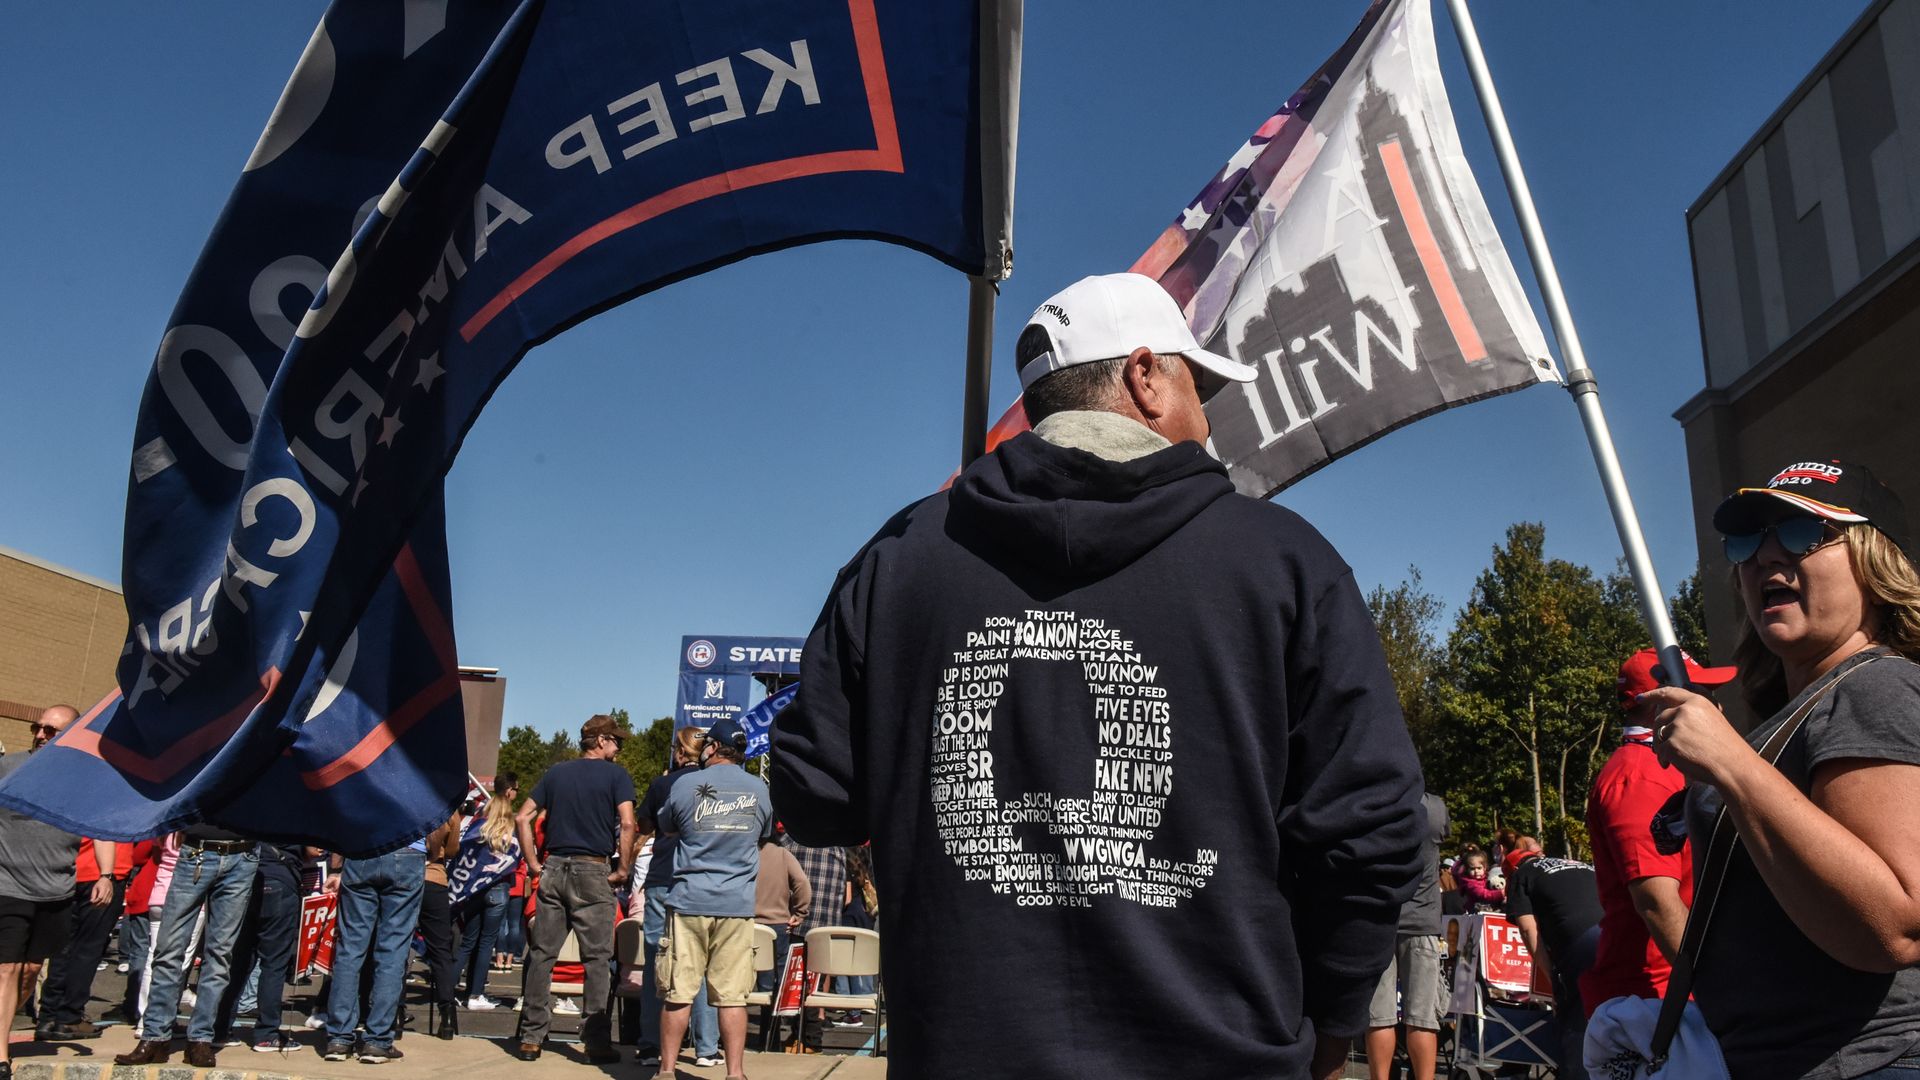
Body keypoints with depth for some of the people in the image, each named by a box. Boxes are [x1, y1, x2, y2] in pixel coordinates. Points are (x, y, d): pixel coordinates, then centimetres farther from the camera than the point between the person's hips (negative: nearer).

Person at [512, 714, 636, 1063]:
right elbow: (627, 824, -14)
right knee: (597, 958, 1)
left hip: (553, 868, 4)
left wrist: (534, 862, 10)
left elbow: (522, 817, 9)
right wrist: (622, 869, -6)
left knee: (541, 954, 8)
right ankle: (596, 1041, 3)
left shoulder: (557, 773, 13)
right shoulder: (616, 775, -1)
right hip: (593, 871, -4)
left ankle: (531, 1038, 11)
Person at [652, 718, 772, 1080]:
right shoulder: (759, 789, 5)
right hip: (738, 904, 1)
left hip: (689, 901, -1)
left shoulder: (686, 784, -2)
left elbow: (666, 826, 15)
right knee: (732, 995, 3)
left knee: (678, 993, 5)